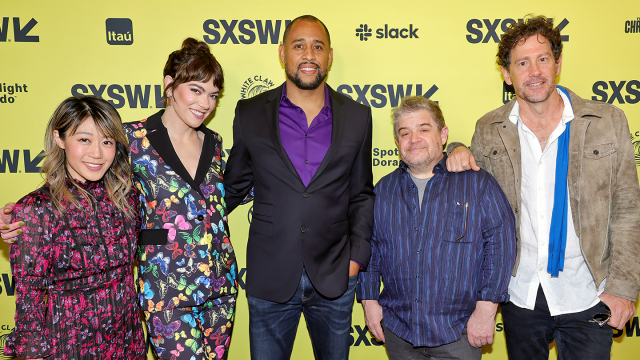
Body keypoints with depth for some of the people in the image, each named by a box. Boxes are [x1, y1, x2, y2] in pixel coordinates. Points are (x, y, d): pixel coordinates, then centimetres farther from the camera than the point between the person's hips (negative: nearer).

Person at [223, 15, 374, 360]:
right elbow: (234, 185, 9)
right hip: (269, 278, 0)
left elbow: (361, 193, 7)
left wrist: (358, 254, 0)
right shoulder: (250, 114, -1)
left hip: (334, 277, 1)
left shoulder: (356, 116, 2)